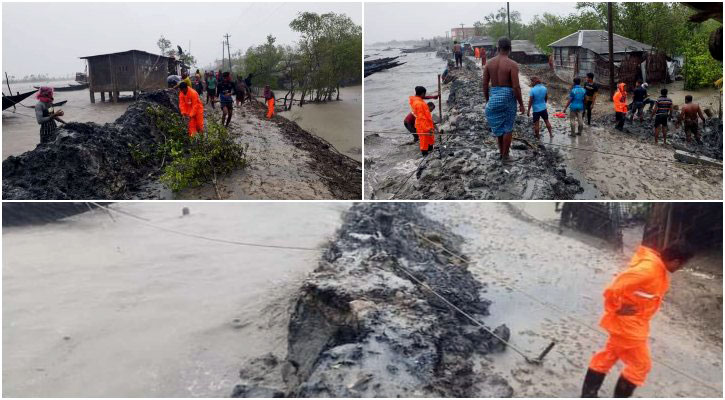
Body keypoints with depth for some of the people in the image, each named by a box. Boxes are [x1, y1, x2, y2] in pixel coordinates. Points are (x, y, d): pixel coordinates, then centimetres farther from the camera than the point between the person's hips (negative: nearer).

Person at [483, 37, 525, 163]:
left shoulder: (489, 63, 0)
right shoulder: (512, 64, -13)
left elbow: (485, 84, 3)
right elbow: (516, 87, -16)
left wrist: (487, 100, 15)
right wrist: (521, 104, -6)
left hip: (494, 96, 4)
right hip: (507, 96, -4)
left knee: (498, 126, 19)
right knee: (507, 128, 8)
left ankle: (501, 152, 29)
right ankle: (505, 156, 15)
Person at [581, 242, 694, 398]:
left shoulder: (658, 267, 0)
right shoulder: (647, 270, -31)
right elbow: (613, 289, -34)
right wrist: (617, 309, -19)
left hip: (633, 322, 10)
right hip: (627, 324, -10)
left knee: (609, 355, 19)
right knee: (640, 365, 5)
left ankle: (588, 393, 32)